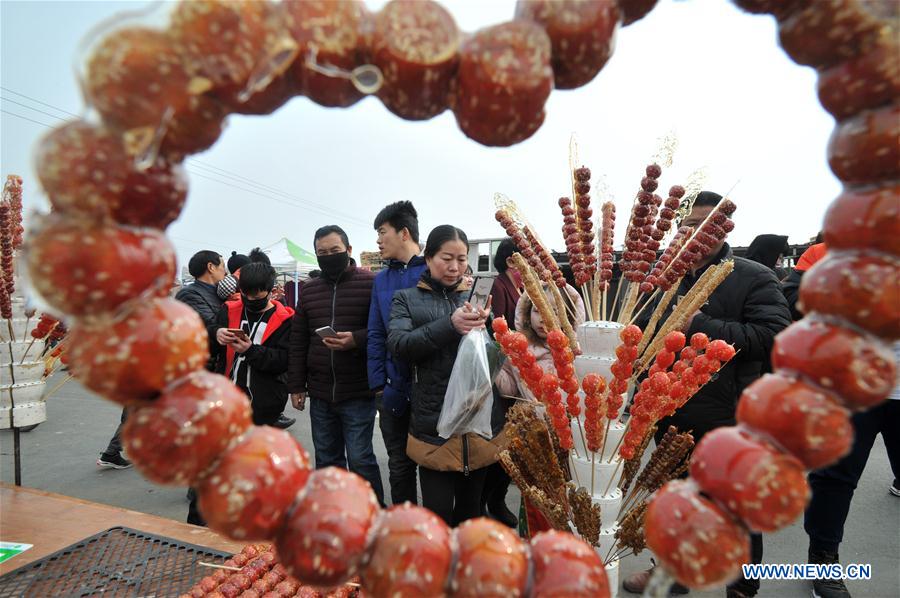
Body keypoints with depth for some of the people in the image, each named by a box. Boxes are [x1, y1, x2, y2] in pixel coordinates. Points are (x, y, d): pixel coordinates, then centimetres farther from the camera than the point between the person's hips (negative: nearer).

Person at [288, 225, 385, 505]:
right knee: (326, 460, 16)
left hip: (358, 394, -5)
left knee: (360, 459, 2)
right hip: (319, 393, 5)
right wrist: (296, 385, 9)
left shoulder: (371, 283, -6)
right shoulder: (310, 288, 10)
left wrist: (356, 340, -25)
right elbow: (298, 340, 12)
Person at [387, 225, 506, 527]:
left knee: (471, 508, 16)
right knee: (438, 513, 0)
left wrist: (486, 324, -13)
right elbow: (398, 344, -12)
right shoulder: (407, 299, 5)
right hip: (434, 423, -2)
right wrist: (450, 326, -24)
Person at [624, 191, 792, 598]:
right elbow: (640, 332, 13)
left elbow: (773, 335, -21)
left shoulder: (754, 278, -8)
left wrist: (701, 326, -24)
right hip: (669, 416, 5)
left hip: (728, 418, -5)